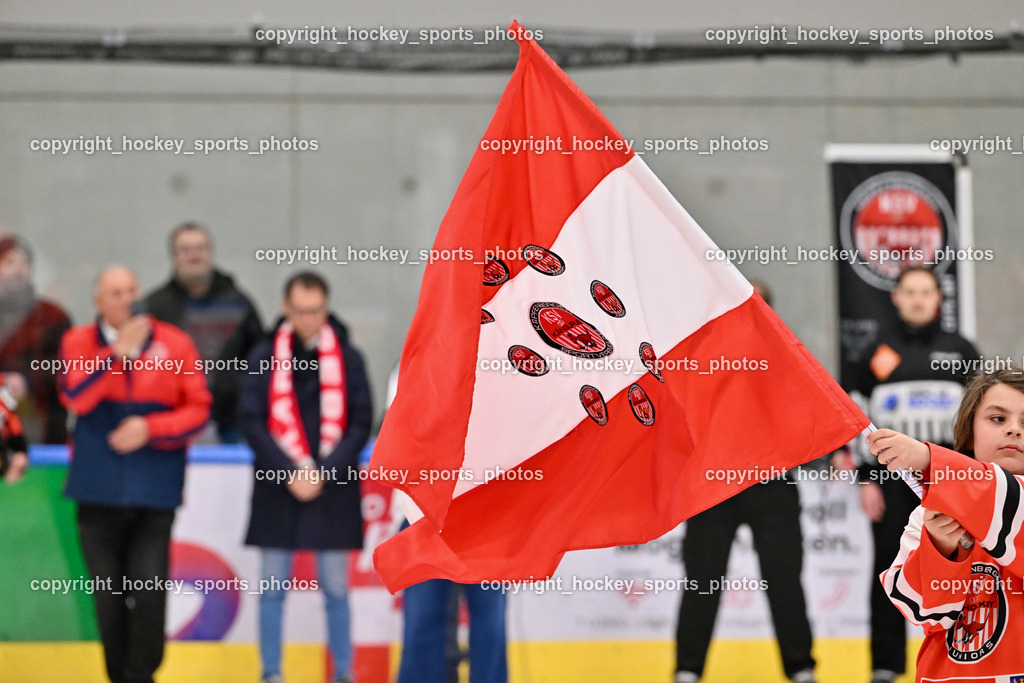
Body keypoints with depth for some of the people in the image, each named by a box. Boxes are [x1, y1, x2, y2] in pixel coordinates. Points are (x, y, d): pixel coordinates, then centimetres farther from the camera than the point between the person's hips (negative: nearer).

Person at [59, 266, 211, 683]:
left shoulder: (175, 344, 3)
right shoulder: (78, 343, 5)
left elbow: (198, 409, 1)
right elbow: (75, 396, -12)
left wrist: (149, 428, -12)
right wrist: (117, 354, -19)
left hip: (155, 491, -1)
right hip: (98, 492, 1)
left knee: (149, 592, -11)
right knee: (108, 595, 8)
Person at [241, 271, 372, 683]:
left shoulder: (347, 357, 3)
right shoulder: (265, 356, 3)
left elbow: (361, 423, 1)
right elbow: (252, 422, -1)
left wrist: (324, 471, -9)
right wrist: (290, 472, -10)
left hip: (333, 487, 0)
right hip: (277, 488, 0)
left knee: (336, 588, 3)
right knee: (273, 588, 4)